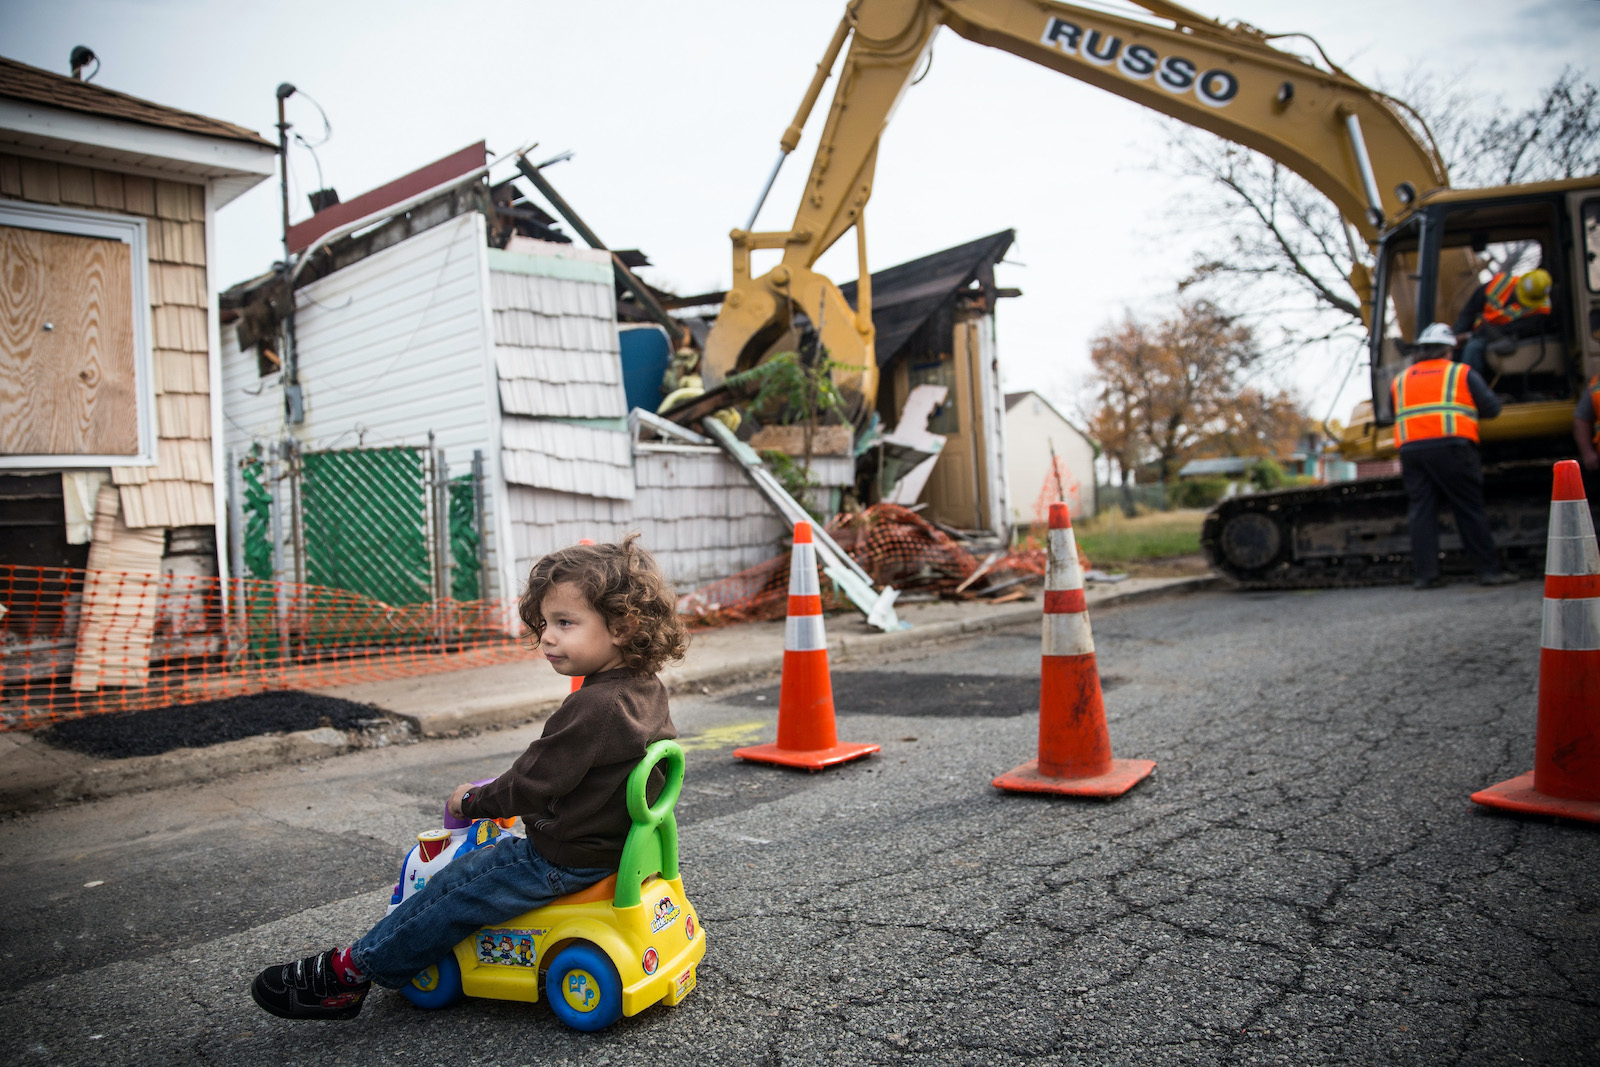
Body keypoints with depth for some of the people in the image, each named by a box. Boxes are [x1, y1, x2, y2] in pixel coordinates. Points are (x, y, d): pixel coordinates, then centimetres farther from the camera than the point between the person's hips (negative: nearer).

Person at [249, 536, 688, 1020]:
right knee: (502, 849, 26)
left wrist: (471, 802, -5)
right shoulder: (648, 691, 0)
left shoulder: (592, 708, -29)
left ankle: (348, 971, 12)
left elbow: (529, 787, -23)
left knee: (457, 891, -1)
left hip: (564, 860, -9)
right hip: (617, 843, 10)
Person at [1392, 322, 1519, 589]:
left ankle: (1424, 574, -3)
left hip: (1411, 449, 3)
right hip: (1452, 446, -3)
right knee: (1469, 510, 2)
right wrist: (1468, 411, 25)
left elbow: (1395, 416, 17)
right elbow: (1491, 407, 6)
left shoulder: (1399, 381, 18)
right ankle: (1489, 570, 6)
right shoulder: (1463, 373, 10)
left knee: (1421, 511, 2)